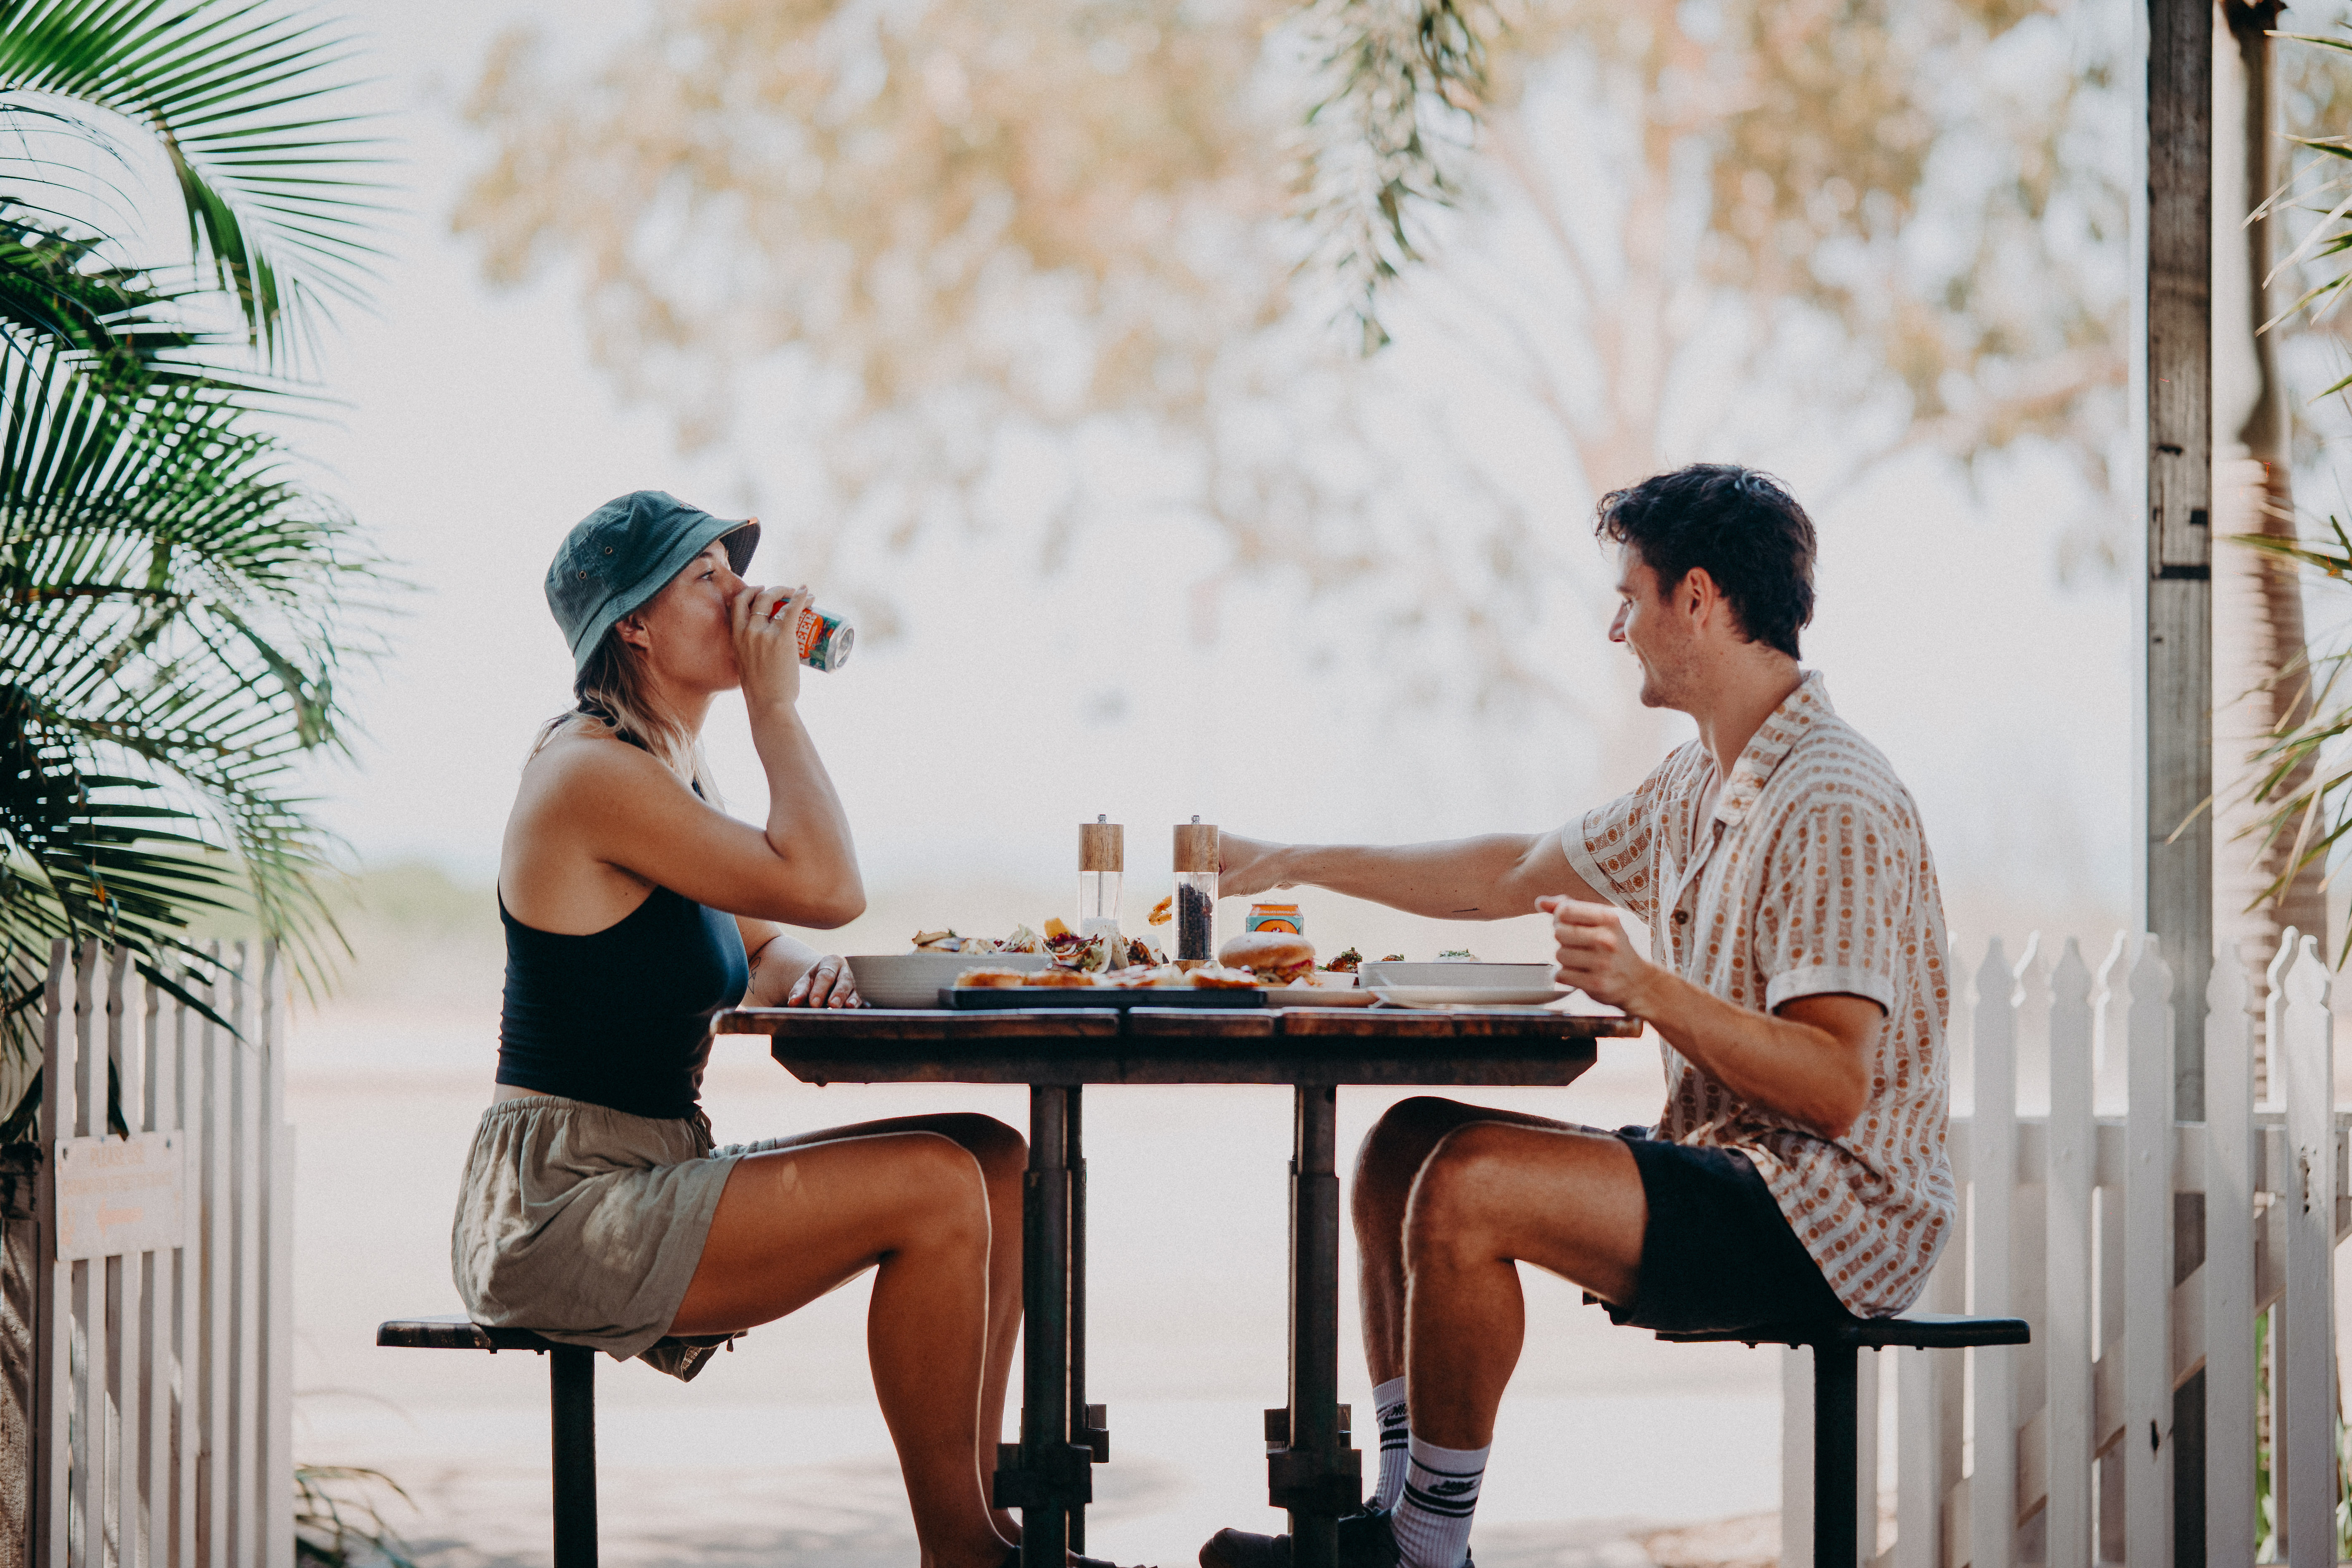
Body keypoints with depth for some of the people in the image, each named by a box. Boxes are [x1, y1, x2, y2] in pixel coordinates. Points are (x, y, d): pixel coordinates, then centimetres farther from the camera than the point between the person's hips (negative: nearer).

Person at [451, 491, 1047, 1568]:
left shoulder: (669, 769, 15)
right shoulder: (594, 774, -16)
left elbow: (761, 949, 19)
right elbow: (827, 888, -21)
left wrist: (802, 975, -5)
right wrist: (775, 702, -12)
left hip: (642, 1187, 10)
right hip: (556, 1210, -10)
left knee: (997, 1163, 0)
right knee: (937, 1186, -21)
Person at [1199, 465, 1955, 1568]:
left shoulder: (1833, 804, -19)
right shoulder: (1704, 783, 13)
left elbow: (1834, 1089, -26)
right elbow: (1519, 876, 26)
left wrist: (1647, 989, -36)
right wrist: (1299, 864, 27)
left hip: (1830, 1221, -10)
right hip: (1733, 1169, 10)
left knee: (1468, 1186, -24)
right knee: (1405, 1144, 8)